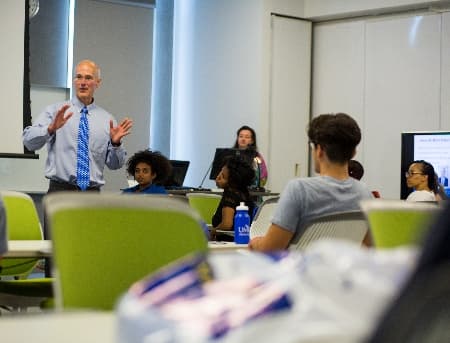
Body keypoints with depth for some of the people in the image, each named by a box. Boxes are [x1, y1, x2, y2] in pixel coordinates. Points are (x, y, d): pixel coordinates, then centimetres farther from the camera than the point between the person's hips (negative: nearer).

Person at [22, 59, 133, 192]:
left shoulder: (107, 119, 11)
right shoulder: (55, 111, 5)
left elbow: (114, 164, 10)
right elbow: (29, 141, -7)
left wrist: (116, 143, -9)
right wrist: (50, 129, -25)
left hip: (92, 192, 2)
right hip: (60, 190, -2)